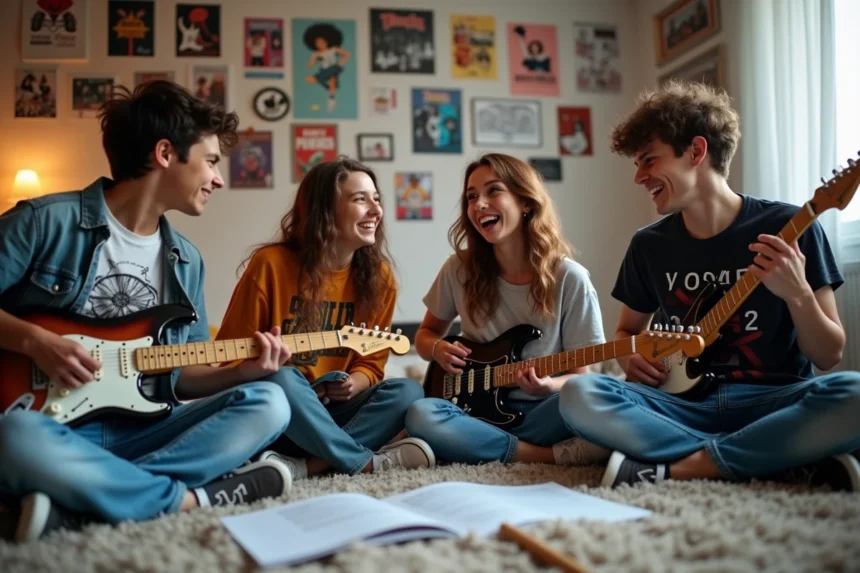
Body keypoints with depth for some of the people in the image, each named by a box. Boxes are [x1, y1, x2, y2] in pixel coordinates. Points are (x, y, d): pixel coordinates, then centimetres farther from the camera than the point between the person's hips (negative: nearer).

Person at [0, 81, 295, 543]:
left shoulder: (185, 261, 12)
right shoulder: (46, 220, -4)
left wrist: (240, 370, -4)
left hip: (137, 428, 6)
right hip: (54, 424, -5)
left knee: (266, 403, -15)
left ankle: (78, 505, -24)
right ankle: (198, 498, -22)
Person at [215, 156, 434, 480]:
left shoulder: (379, 276, -1)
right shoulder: (271, 263, -12)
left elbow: (371, 363, 9)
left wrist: (353, 385, -14)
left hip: (332, 412, 4)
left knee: (406, 392, -21)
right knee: (283, 380, -36)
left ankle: (306, 466, -31)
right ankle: (367, 463, -25)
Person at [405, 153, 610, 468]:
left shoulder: (569, 279, -7)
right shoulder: (459, 269, 0)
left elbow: (579, 375, -1)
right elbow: (425, 334, 15)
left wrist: (550, 386, -24)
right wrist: (438, 349, -8)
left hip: (542, 412, -2)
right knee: (421, 415, -31)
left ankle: (490, 447, -18)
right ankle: (555, 456, -23)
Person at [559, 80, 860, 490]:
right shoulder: (649, 245, 6)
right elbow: (627, 331, 20)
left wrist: (797, 294, -21)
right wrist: (631, 358, -3)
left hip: (773, 401, -2)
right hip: (685, 401, 3)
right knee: (579, 397, -26)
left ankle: (674, 468, -22)